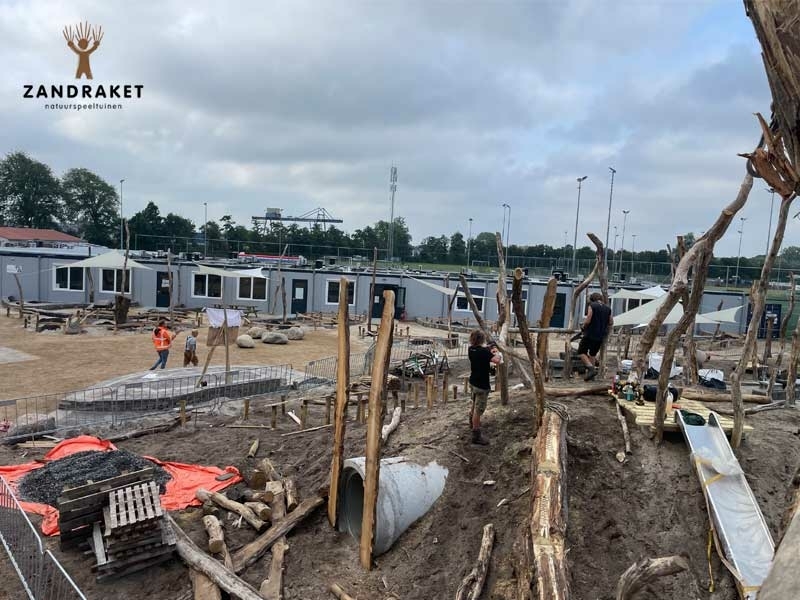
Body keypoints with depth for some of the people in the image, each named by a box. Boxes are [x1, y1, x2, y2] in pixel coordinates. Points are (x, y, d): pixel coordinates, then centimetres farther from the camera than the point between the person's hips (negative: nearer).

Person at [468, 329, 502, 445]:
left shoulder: (471, 350, 0)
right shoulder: (483, 351, -24)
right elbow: (497, 360, -31)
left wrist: (490, 352, 9)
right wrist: (497, 354, -11)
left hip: (473, 382, 9)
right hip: (481, 385, -9)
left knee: (474, 404, 30)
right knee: (478, 410, -3)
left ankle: (472, 422, 52)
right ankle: (476, 436, 3)